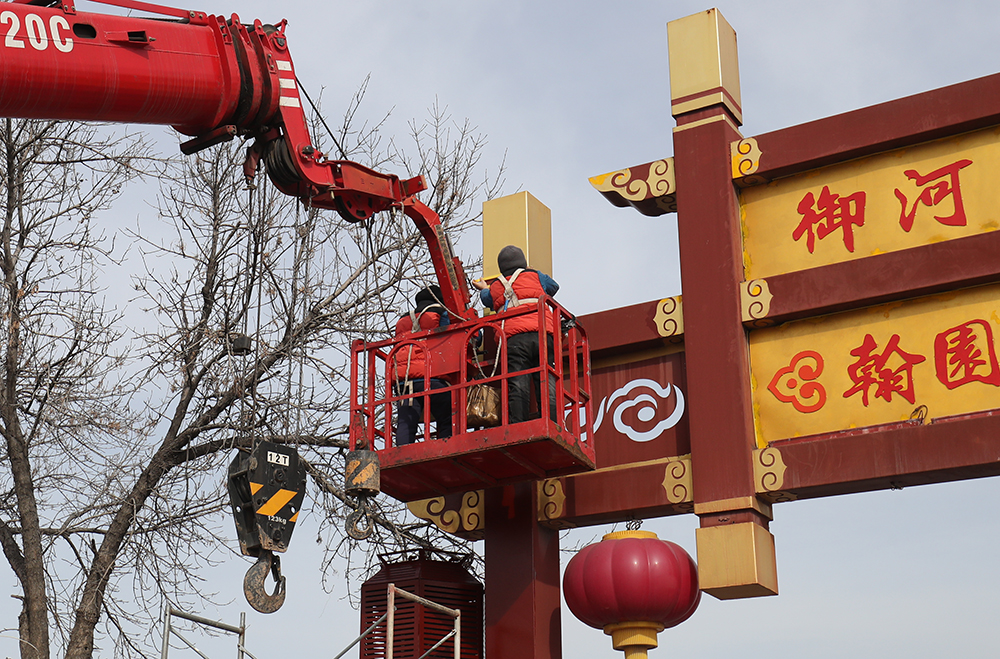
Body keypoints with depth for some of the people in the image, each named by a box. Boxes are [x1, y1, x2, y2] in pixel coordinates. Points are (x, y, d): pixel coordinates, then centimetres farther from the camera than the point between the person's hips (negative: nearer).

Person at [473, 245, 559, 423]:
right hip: (542, 335, 0)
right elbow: (553, 286, 37)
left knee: (517, 387, -7)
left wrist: (483, 289, 67)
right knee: (547, 383, -5)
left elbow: (487, 298, 44)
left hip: (513, 338, 0)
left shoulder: (495, 287, 22)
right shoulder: (535, 276, 18)